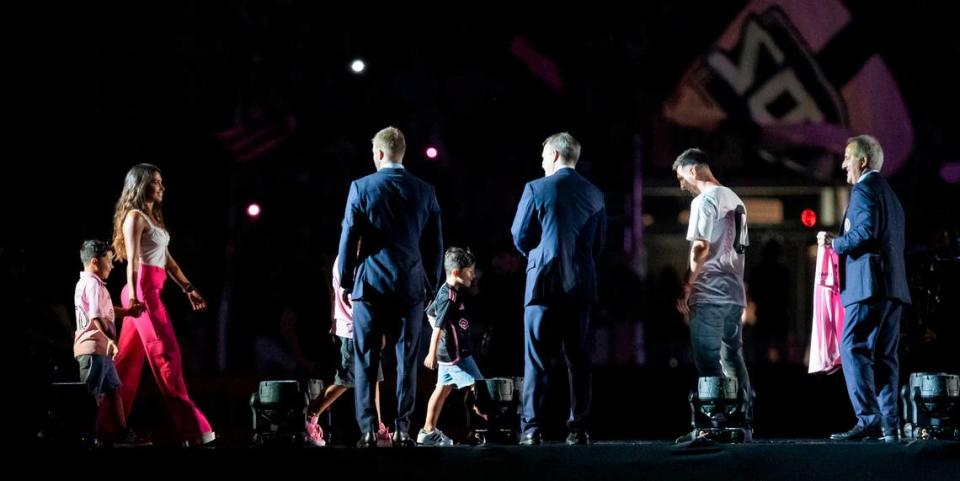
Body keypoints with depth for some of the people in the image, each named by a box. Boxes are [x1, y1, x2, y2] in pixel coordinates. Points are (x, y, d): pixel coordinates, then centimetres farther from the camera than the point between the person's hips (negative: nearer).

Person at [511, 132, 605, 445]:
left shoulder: (536, 189, -6)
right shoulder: (594, 195, 8)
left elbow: (520, 237, -2)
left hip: (544, 282, -4)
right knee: (578, 359, 7)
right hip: (581, 285, 4)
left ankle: (532, 428, -5)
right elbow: (598, 244, 11)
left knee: (536, 359, -1)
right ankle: (579, 428, 5)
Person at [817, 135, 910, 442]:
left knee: (853, 348, -12)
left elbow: (866, 231, -19)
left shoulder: (864, 188, -5)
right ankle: (889, 426, 3)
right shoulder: (889, 193, 25)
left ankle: (868, 419, -21)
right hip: (894, 285, 10)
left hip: (868, 284, -10)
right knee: (884, 355, 7)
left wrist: (835, 243, -5)